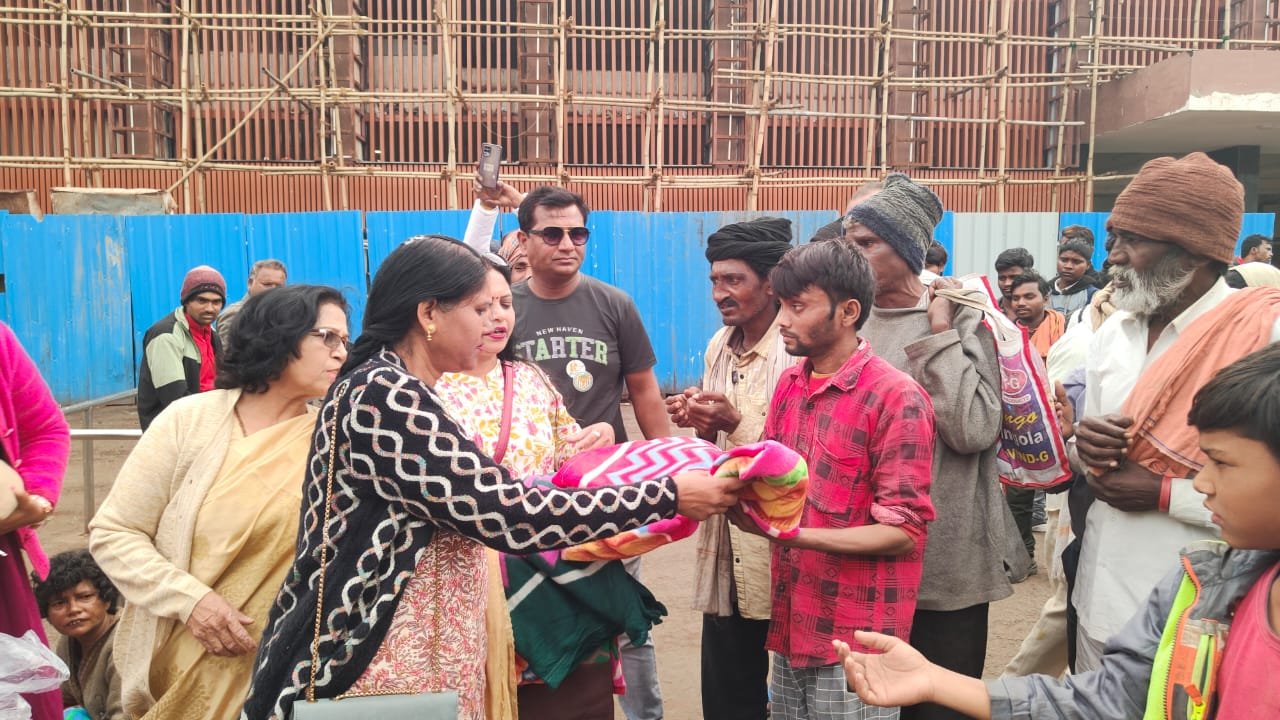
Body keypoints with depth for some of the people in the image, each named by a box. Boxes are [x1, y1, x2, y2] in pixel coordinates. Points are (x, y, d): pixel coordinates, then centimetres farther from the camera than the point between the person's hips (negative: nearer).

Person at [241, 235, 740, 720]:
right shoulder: (385, 397, -22)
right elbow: (509, 514, -25)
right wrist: (667, 497, -19)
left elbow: (478, 504, 14)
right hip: (370, 668, -10)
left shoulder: (390, 390, 10)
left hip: (412, 659, 10)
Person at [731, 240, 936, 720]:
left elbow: (904, 533, -17)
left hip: (854, 643, -6)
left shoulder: (896, 398, -15)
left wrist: (792, 534, -24)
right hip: (790, 625, 6)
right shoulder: (789, 384, 6)